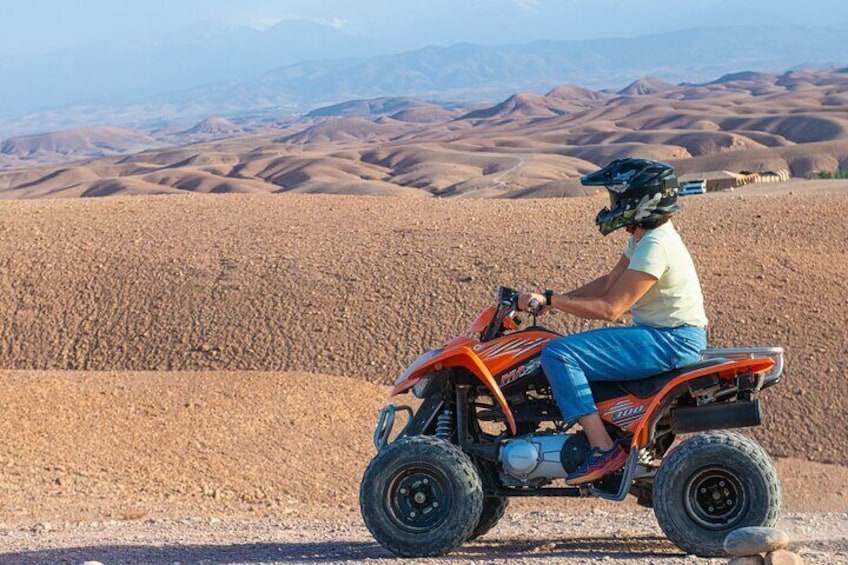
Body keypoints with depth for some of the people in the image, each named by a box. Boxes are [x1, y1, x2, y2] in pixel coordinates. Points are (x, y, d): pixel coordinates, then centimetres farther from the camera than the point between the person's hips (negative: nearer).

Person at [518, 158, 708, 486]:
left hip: (671, 342, -11)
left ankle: (604, 450, -23)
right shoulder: (644, 237, 13)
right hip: (662, 334, 11)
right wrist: (554, 299, 9)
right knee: (573, 348, 23)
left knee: (557, 354, -18)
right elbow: (610, 283, 19)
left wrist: (550, 300, -19)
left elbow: (610, 309, -23)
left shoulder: (656, 246, -20)